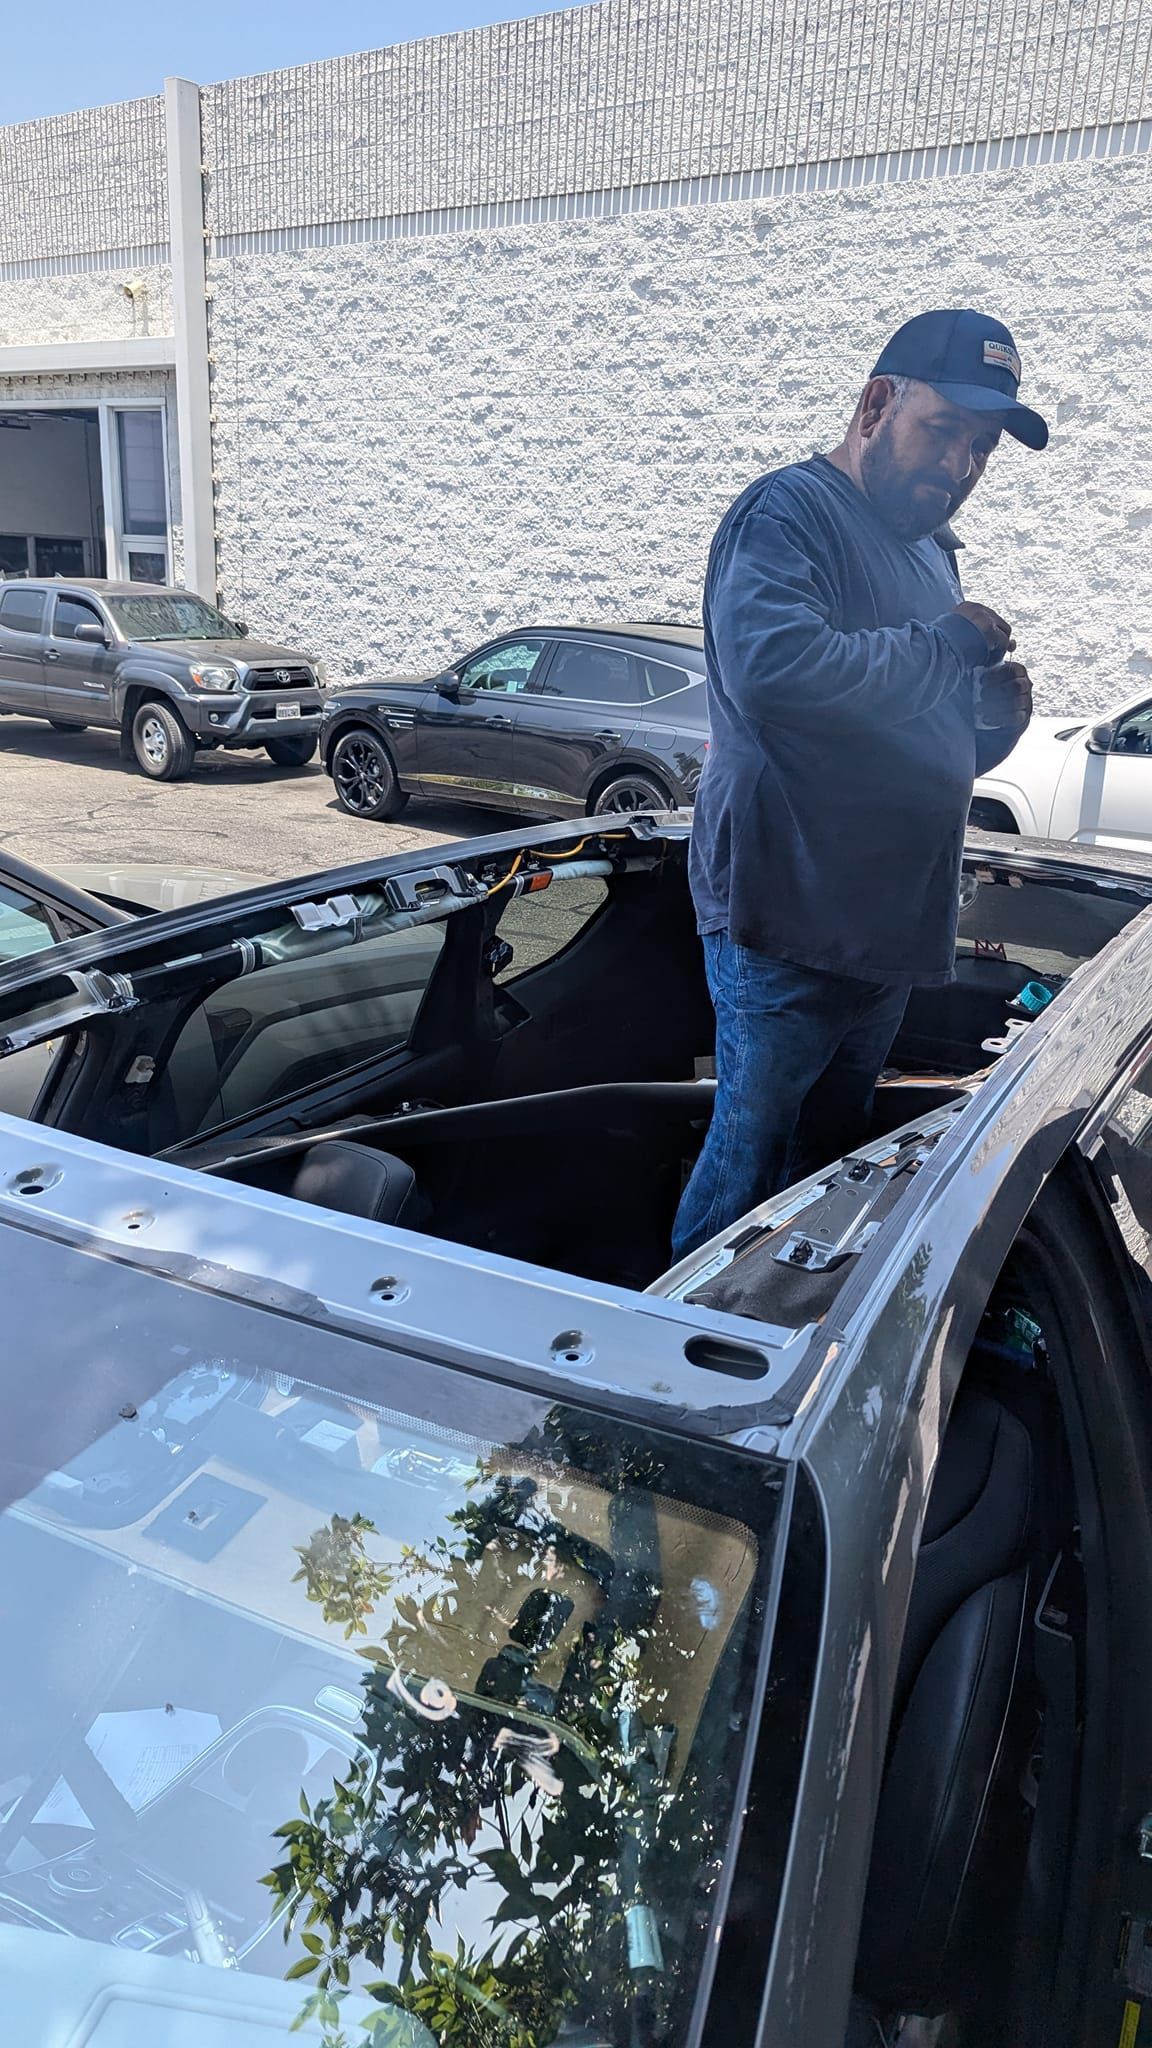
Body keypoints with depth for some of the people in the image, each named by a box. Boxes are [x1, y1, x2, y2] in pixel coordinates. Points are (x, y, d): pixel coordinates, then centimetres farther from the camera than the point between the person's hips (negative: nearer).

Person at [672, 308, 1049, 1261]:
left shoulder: (931, 547, 19)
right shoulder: (791, 511, -10)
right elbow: (773, 667, -32)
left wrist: (995, 720, 2)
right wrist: (944, 644, -18)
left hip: (890, 931, 9)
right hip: (788, 924, -9)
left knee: (830, 1163, 18)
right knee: (753, 1160, -2)